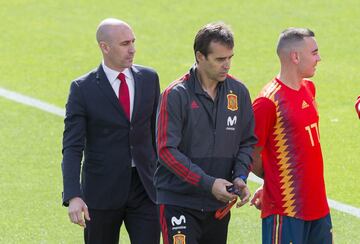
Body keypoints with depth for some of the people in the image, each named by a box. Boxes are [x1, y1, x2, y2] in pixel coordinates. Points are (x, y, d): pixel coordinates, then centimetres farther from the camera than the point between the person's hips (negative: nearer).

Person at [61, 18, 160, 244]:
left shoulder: (149, 78, 4)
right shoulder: (83, 89, -7)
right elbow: (72, 147, -12)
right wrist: (73, 196, -24)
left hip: (145, 189, 2)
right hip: (102, 190, -2)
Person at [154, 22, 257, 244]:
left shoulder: (238, 92, 5)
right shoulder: (176, 95, -10)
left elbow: (247, 142, 13)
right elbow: (167, 150, -14)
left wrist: (240, 177, -7)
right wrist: (207, 183, -20)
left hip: (219, 204, 5)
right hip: (178, 200, -5)